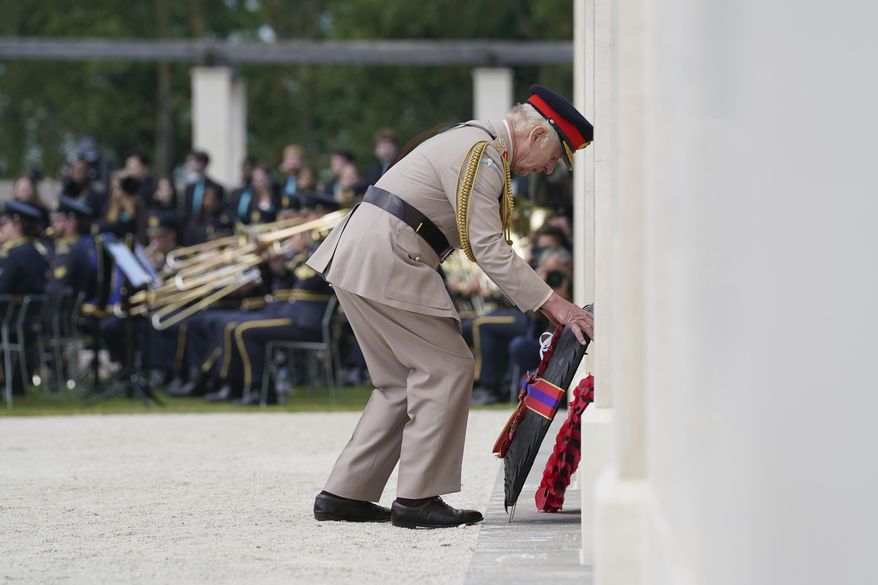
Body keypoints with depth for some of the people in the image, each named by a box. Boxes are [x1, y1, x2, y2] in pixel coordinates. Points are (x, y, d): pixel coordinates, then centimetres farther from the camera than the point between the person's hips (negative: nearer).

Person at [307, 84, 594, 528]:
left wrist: (547, 303, 17)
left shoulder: (478, 144, 20)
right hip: (384, 262, -10)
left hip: (356, 258, 10)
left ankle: (344, 495, 12)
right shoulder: (481, 155, -14)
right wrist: (553, 304, -18)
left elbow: (481, 245, 23)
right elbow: (489, 250, -19)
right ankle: (417, 499, -6)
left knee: (401, 382, 14)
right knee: (448, 369, -6)